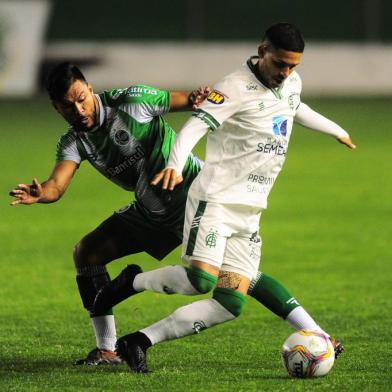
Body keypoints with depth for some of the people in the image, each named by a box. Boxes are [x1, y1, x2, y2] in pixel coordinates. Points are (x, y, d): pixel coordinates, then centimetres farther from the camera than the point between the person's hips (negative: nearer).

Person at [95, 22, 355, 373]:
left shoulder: (291, 83, 12)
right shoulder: (236, 88, -13)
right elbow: (195, 125, -25)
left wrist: (337, 131, 50)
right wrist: (175, 165, -44)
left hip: (249, 213, 8)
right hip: (216, 200, -8)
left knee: (230, 306, -4)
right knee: (201, 279, -26)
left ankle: (140, 342, 0)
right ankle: (131, 282, 2)